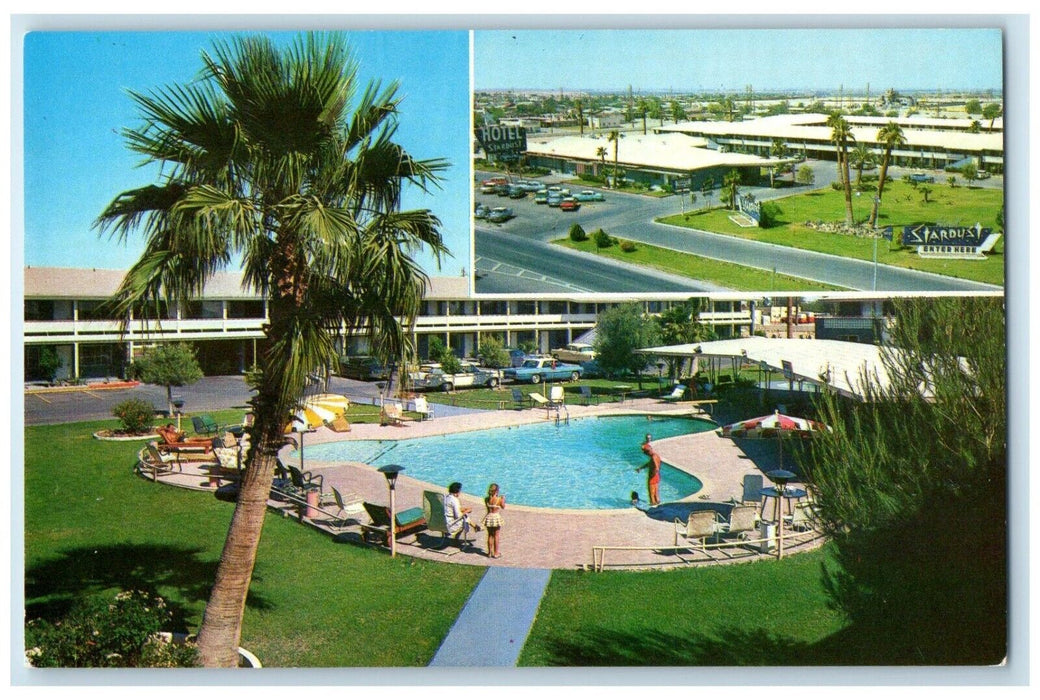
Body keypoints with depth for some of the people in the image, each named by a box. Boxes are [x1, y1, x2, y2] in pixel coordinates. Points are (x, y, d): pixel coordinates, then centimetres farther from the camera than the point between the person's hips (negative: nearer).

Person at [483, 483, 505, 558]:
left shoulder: (486, 499, -6)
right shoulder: (499, 499, -15)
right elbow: (503, 507, 0)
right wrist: (503, 499, 15)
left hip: (489, 517, 3)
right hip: (496, 517, -3)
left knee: (490, 535, 16)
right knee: (496, 535, 8)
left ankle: (490, 552, 22)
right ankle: (496, 553, 13)